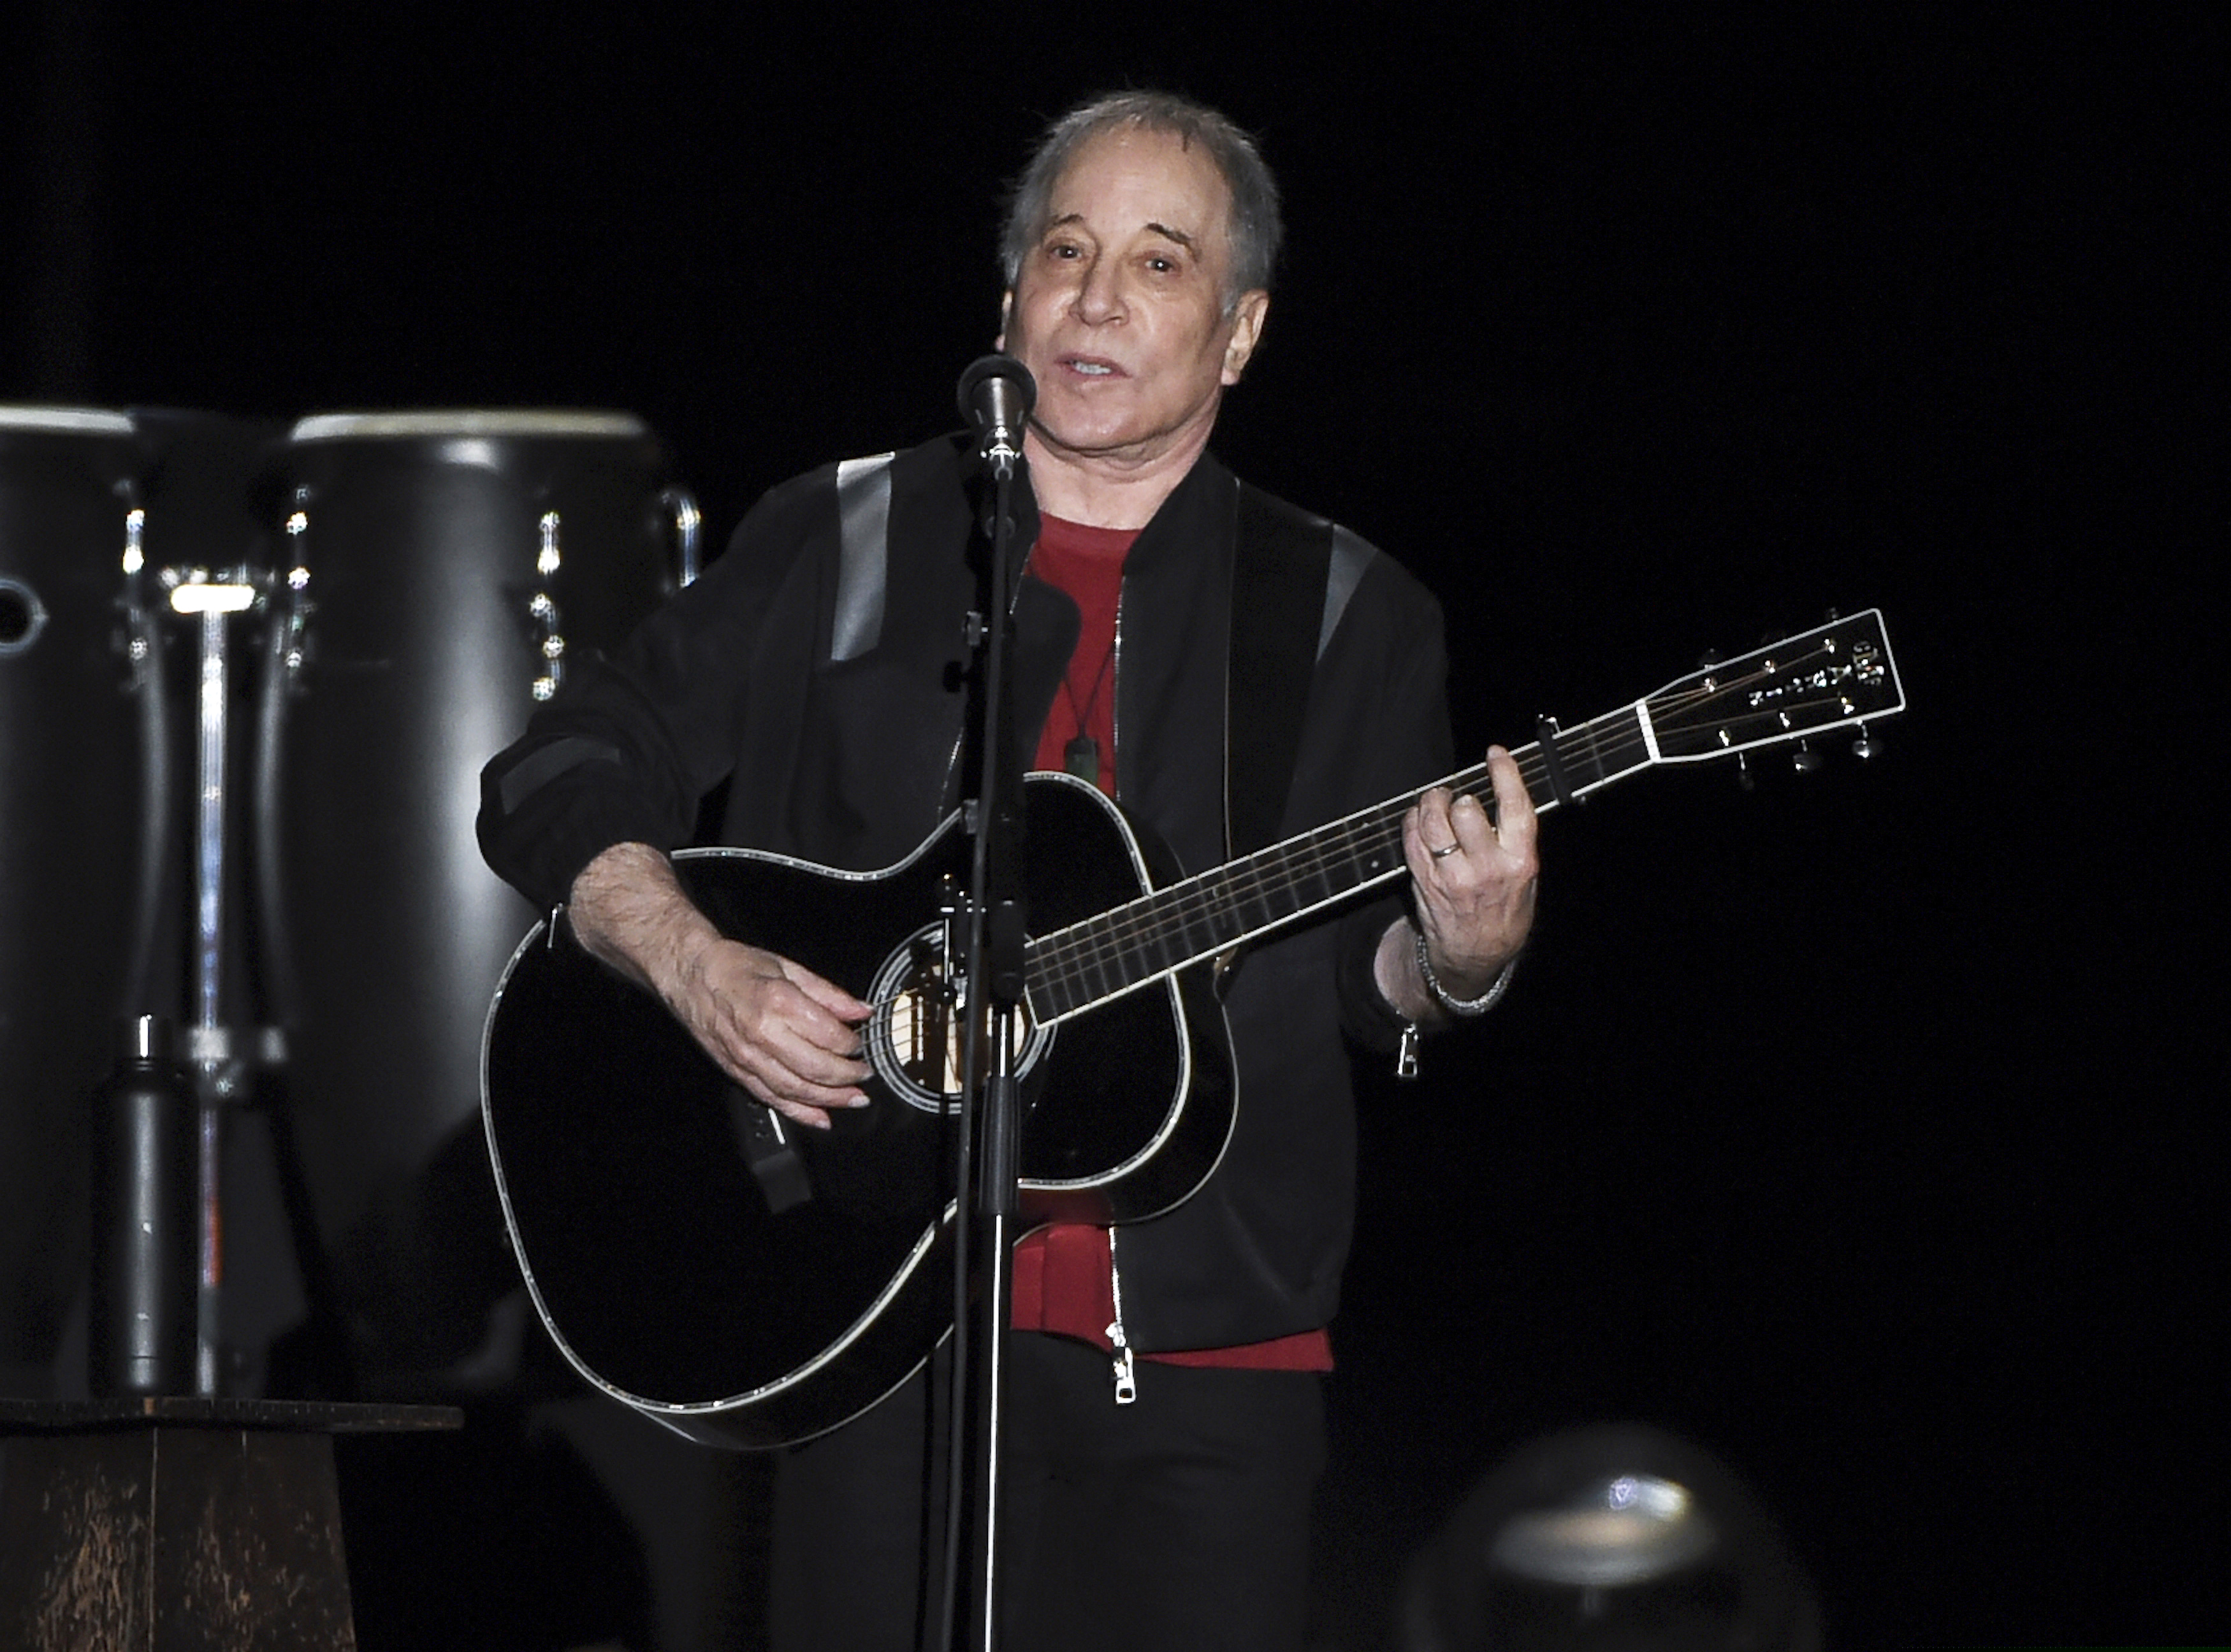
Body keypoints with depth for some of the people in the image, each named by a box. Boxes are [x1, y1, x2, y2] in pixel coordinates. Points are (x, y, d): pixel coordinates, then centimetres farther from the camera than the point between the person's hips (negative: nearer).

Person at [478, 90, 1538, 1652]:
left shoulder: (1344, 614, 10)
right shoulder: (840, 547, 9)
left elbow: (1379, 985, 6)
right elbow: (556, 782, 8)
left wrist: (1457, 954, -17)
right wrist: (696, 965, -9)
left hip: (1210, 1349, 1)